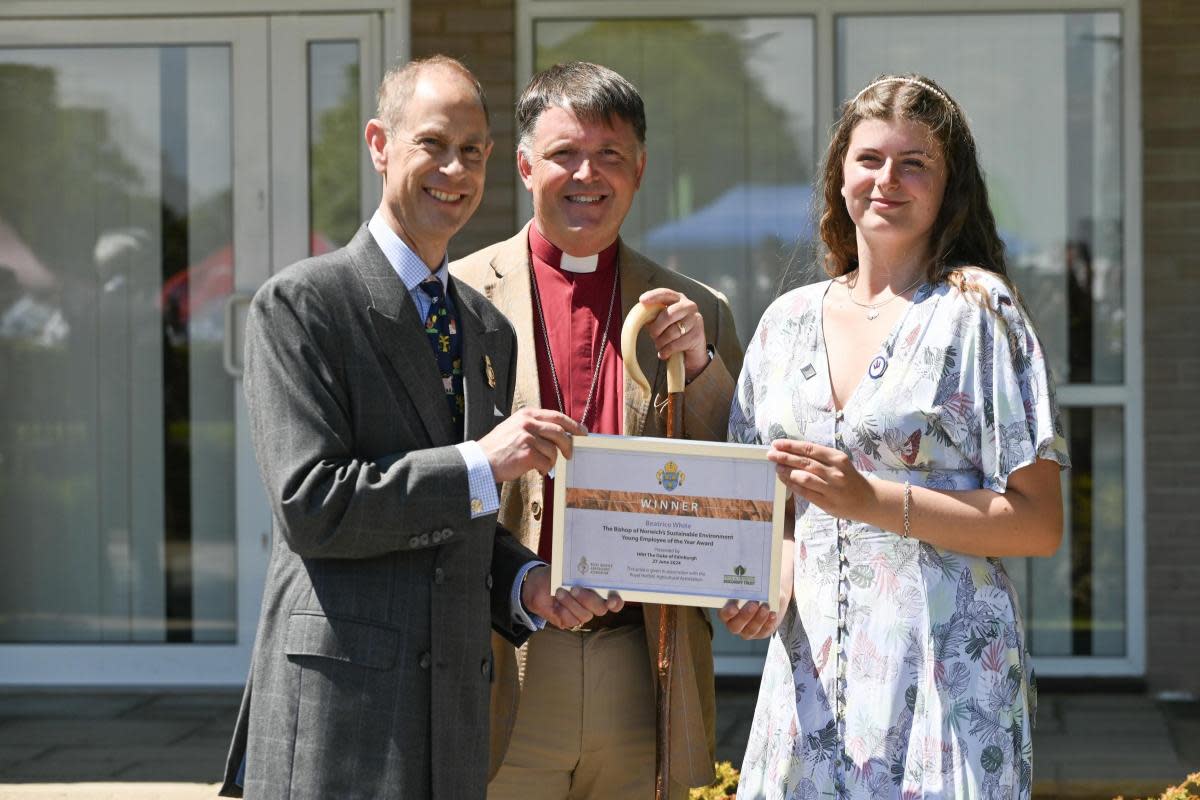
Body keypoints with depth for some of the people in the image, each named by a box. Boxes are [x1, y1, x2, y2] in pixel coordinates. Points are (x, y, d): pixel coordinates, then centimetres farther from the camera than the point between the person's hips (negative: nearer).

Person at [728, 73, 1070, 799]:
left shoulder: (978, 309, -3)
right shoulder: (789, 320, 12)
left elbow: (1039, 524, -8)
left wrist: (873, 500, -17)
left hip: (946, 670, -4)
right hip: (809, 667, 4)